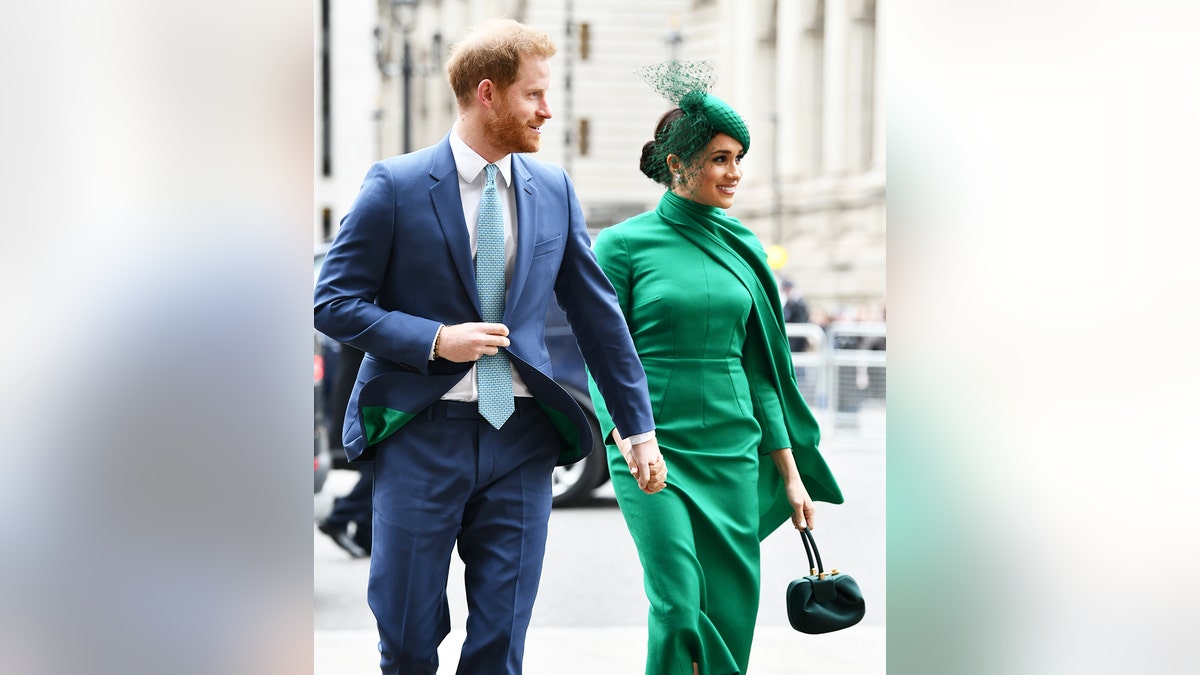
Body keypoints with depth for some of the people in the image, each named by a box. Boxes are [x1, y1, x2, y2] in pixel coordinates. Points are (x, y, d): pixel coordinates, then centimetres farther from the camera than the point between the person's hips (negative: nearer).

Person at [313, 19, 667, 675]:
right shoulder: (396, 185, -5)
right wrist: (435, 340, -16)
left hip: (520, 442, 3)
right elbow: (334, 303, -4)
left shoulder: (554, 190, 8)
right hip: (421, 434, -3)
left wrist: (640, 428, 11)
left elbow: (597, 314, 12)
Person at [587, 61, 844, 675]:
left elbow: (759, 368, 12)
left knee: (735, 610, 4)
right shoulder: (623, 244, -2)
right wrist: (627, 437, -20)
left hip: (734, 449, 4)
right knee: (680, 607, -13)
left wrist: (791, 472, 11)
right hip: (656, 451, -4)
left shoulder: (742, 249, 10)